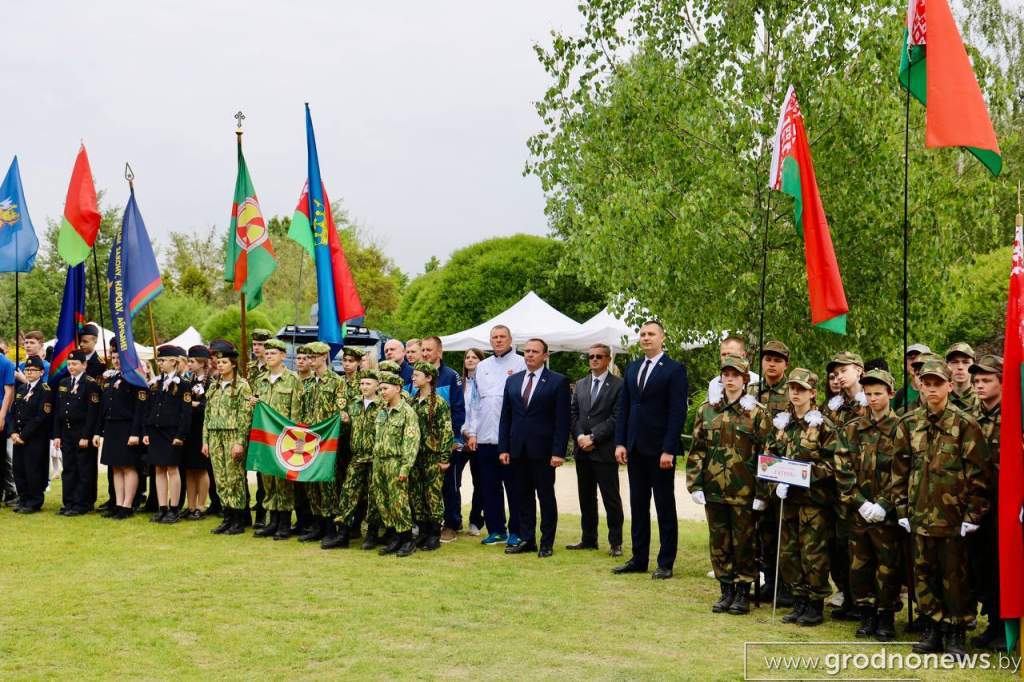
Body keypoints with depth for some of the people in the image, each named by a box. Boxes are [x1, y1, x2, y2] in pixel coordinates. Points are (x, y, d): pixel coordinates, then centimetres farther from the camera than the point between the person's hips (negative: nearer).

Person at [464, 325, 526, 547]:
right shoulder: (482, 367, 14)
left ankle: (516, 531, 10)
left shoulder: (520, 364, -2)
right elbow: (476, 401, 14)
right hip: (485, 437, 5)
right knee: (490, 487, 9)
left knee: (514, 487, 2)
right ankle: (496, 530, 18)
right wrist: (472, 432, 7)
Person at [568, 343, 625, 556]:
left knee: (611, 498, -1)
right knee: (586, 497, 12)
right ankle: (588, 539, 20)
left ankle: (615, 542, 5)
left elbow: (616, 418, -11)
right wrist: (579, 436, -5)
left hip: (605, 451, -6)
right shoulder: (580, 384, 15)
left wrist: (593, 438, -14)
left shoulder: (618, 386, -5)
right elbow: (573, 414, 11)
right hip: (582, 450, 6)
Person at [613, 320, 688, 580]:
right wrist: (620, 442, 3)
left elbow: (677, 412, -12)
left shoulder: (674, 370, -7)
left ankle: (665, 563, 10)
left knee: (665, 507, 4)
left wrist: (669, 450, -17)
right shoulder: (632, 368, 12)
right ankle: (638, 559, 19)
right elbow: (623, 407, 12)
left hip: (660, 450, -6)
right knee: (638, 506, 11)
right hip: (635, 449, 6)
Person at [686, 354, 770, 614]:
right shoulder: (707, 409, 7)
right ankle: (726, 590, 21)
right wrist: (695, 484, 1)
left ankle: (743, 593, 17)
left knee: (743, 543, 5)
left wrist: (761, 493, -9)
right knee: (718, 542, 10)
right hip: (713, 489, 4)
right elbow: (697, 449, 8)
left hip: (743, 492, -3)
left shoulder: (757, 412, -3)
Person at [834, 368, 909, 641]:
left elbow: (901, 473, -8)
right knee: (859, 563, 9)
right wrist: (859, 502, -8)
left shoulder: (900, 429, -4)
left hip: (887, 512, -3)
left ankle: (886, 618, 16)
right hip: (858, 511, 4)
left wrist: (883, 505, -15)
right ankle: (867, 615, 21)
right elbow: (843, 469, 1)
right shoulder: (853, 429, 6)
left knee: (887, 565, 3)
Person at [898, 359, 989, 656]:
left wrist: (973, 514, -11)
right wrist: (902, 509, 6)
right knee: (924, 573, 10)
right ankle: (932, 628, 22)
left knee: (954, 575, 5)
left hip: (952, 515, -4)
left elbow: (978, 472, -8)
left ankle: (956, 633, 16)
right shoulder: (910, 423, 7)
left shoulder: (965, 424, -6)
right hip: (920, 515, 4)